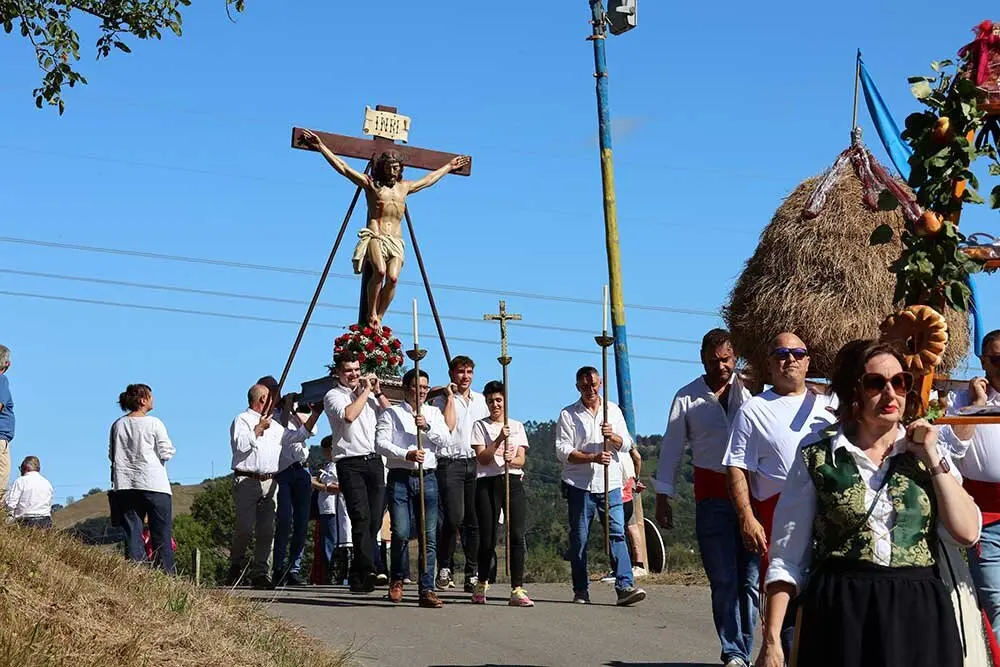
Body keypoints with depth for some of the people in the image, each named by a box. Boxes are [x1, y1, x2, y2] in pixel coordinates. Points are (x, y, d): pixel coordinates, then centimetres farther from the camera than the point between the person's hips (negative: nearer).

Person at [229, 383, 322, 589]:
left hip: (269, 483, 6)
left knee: (266, 530, -1)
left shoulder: (275, 424, 24)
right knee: (245, 527, -12)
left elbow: (299, 436, 26)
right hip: (247, 481, -6)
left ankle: (260, 573, 1)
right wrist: (259, 429, -10)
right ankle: (236, 567, 7)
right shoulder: (242, 420, 3)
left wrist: (315, 414, 22)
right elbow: (241, 445, -14)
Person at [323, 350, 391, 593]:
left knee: (374, 520, 0)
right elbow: (348, 415, -16)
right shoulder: (333, 396, 3)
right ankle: (368, 571, -21)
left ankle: (358, 576, 10)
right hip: (351, 463, -5)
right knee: (361, 518, -17)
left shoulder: (368, 395, 22)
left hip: (374, 461, 5)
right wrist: (365, 391, -6)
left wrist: (378, 392, 7)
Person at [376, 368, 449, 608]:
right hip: (400, 478, -3)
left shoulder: (433, 413, 19)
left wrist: (427, 427, -14)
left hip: (427, 478, 3)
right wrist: (407, 455, -16)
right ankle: (397, 579, 12)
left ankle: (427, 590, -1)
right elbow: (381, 443, -3)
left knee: (429, 536, -3)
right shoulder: (391, 414, 9)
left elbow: (444, 439, 5)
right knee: (400, 532, -12)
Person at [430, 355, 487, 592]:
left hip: (476, 463, 4)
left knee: (474, 520, 3)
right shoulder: (441, 400, 5)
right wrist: (450, 397, -5)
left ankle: (472, 573, 9)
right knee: (454, 517, -16)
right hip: (451, 463, -4)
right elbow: (447, 426, -12)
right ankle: (445, 567, -1)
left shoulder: (480, 400, 19)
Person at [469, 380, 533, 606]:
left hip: (513, 481, 2)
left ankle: (517, 590, -12)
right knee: (488, 537, -1)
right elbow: (482, 458, -4)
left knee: (517, 535, -10)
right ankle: (482, 584, 21)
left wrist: (512, 460, -19)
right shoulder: (480, 426, 7)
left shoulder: (517, 426, 14)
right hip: (487, 483, -2)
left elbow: (521, 459, 4)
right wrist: (499, 439, -17)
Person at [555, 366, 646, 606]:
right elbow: (562, 451, -6)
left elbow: (626, 444, 9)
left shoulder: (613, 411, 13)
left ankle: (624, 586, -15)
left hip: (610, 484, 2)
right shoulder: (568, 415, 3)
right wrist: (593, 457, -17)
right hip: (579, 485, -2)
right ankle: (581, 590, 11)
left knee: (617, 533, -9)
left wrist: (612, 436, -13)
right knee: (579, 538, 3)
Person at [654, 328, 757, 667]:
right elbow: (671, 448, 10)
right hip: (712, 495, 0)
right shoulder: (688, 397, 7)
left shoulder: (750, 389, 4)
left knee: (750, 579, 3)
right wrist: (663, 496, 7)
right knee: (723, 580, -3)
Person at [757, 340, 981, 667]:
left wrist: (932, 459, -4)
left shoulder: (929, 455, 9)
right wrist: (772, 639, -5)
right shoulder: (816, 461, 1)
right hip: (840, 618, -2)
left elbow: (968, 532, -3)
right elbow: (787, 558, 1)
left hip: (919, 616, 2)